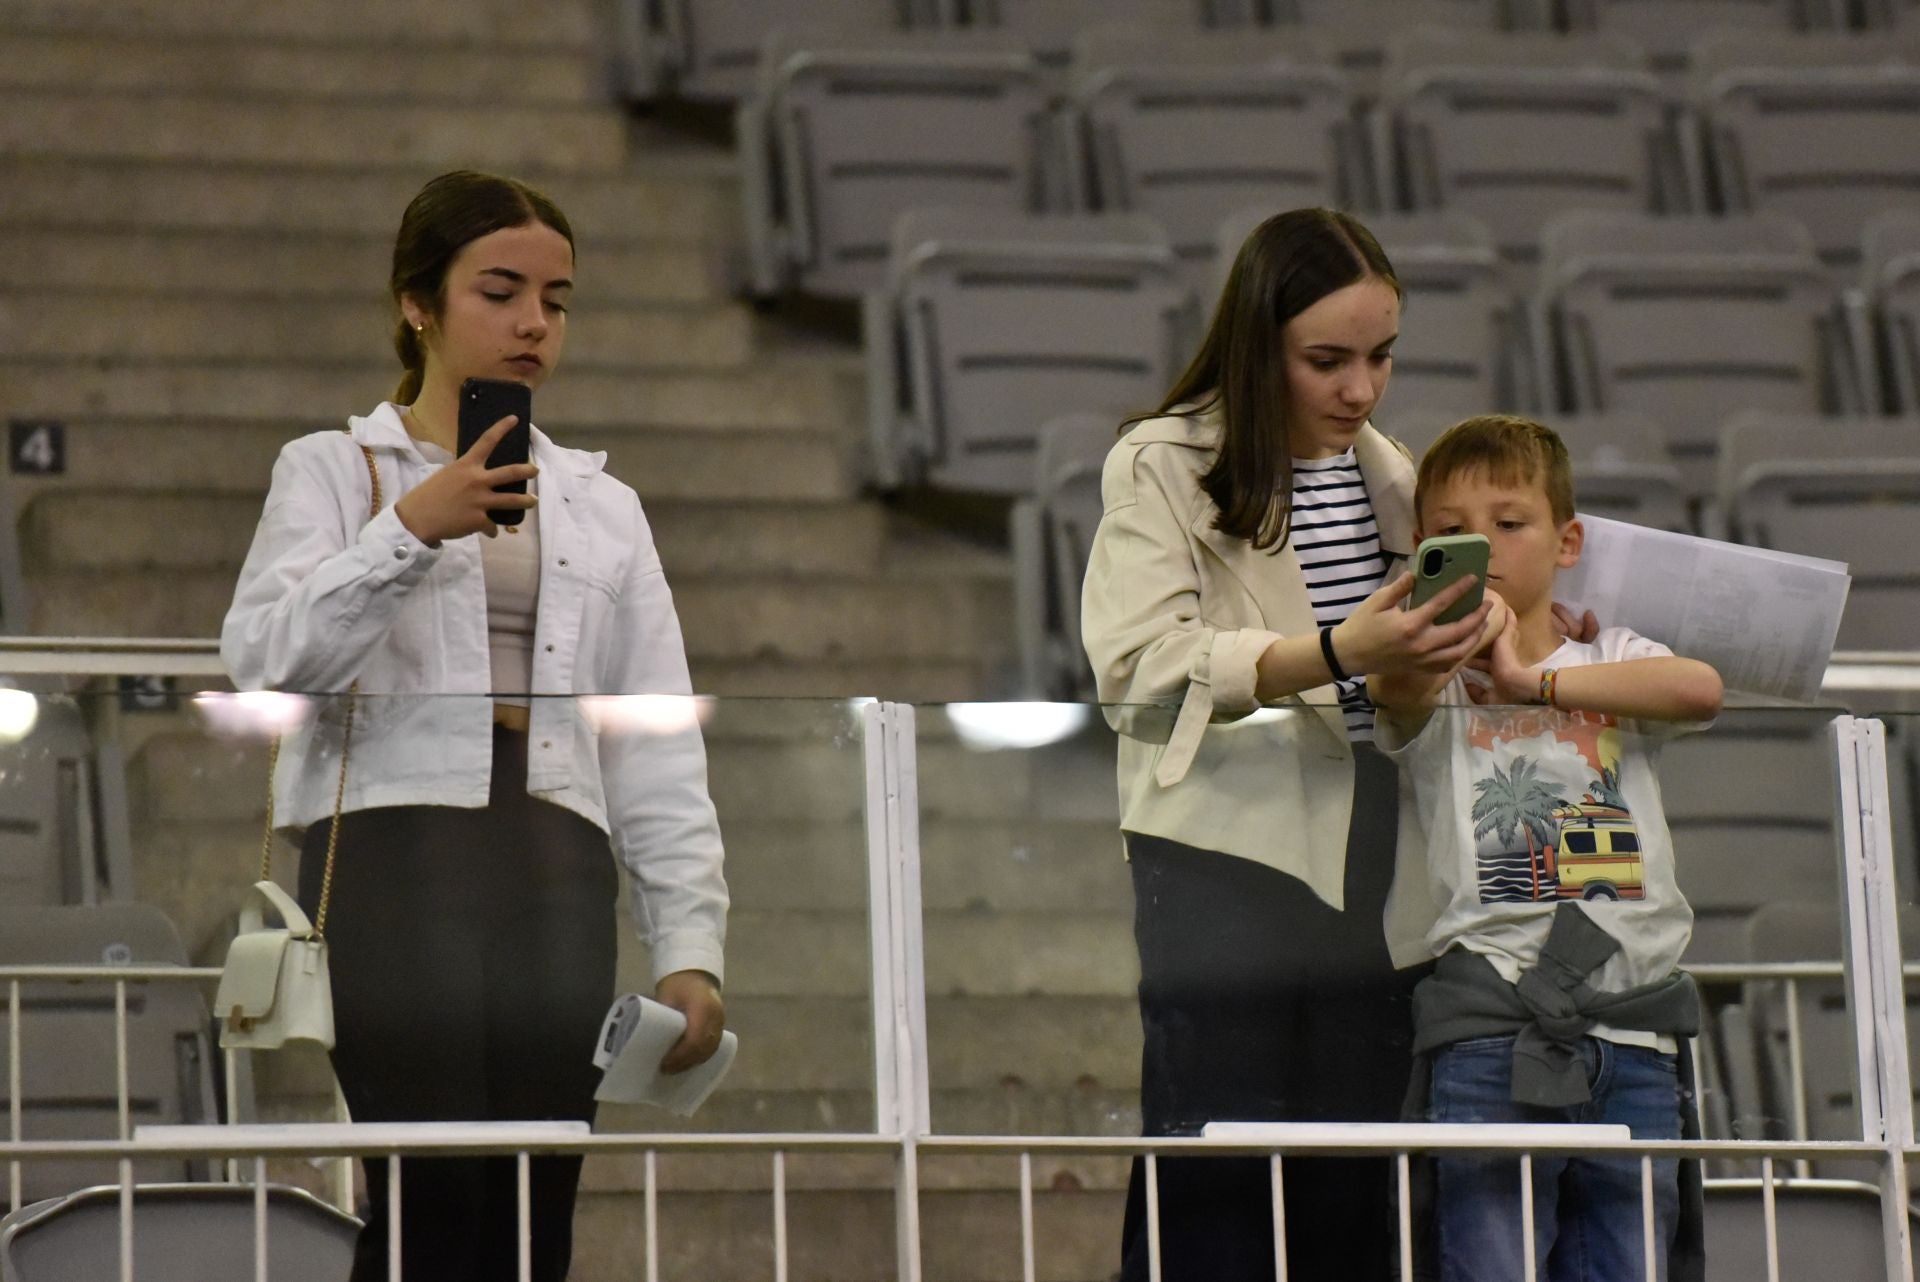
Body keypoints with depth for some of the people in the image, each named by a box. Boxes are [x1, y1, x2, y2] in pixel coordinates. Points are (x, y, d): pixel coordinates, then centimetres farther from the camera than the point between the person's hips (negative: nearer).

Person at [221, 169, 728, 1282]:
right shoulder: (334, 469, 11)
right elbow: (266, 658, -7)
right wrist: (410, 529, -16)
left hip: (559, 875, 4)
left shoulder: (603, 507, 22)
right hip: (393, 852, -4)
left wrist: (691, 945, 4)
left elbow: (661, 754, 15)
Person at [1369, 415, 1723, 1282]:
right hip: (1492, 1029, -2)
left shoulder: (1613, 660, 14)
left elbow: (1700, 689, -8)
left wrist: (1535, 680, -13)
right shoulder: (1435, 686, 7)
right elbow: (1397, 688, -17)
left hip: (1632, 1027, 2)